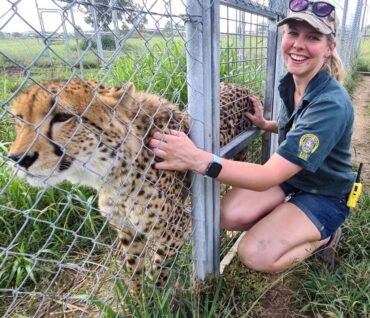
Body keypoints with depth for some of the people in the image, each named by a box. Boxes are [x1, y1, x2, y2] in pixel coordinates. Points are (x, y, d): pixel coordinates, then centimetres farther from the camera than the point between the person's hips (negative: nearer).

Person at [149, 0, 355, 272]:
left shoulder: (332, 104, -32)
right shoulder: (291, 82, -7)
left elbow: (269, 176, -38)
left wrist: (198, 160, -48)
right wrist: (264, 124, -3)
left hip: (326, 195, -5)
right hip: (290, 175, 6)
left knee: (256, 255, -19)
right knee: (230, 215, -17)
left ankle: (324, 235, 7)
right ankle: (283, 220, 11)